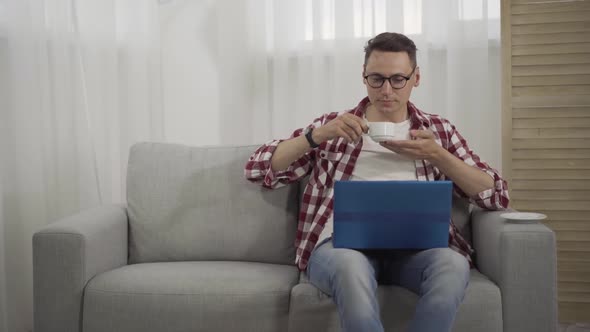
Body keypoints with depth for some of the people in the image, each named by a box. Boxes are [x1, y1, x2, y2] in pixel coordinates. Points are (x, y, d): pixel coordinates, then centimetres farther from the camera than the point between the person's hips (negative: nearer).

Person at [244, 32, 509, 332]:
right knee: (351, 266, -38)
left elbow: (497, 196, 13)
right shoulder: (332, 125, 18)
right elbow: (257, 170, 11)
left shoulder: (438, 130, 21)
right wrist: (316, 135, -4)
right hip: (342, 242, -1)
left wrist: (437, 155, -2)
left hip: (414, 245, 2)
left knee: (453, 264, -34)